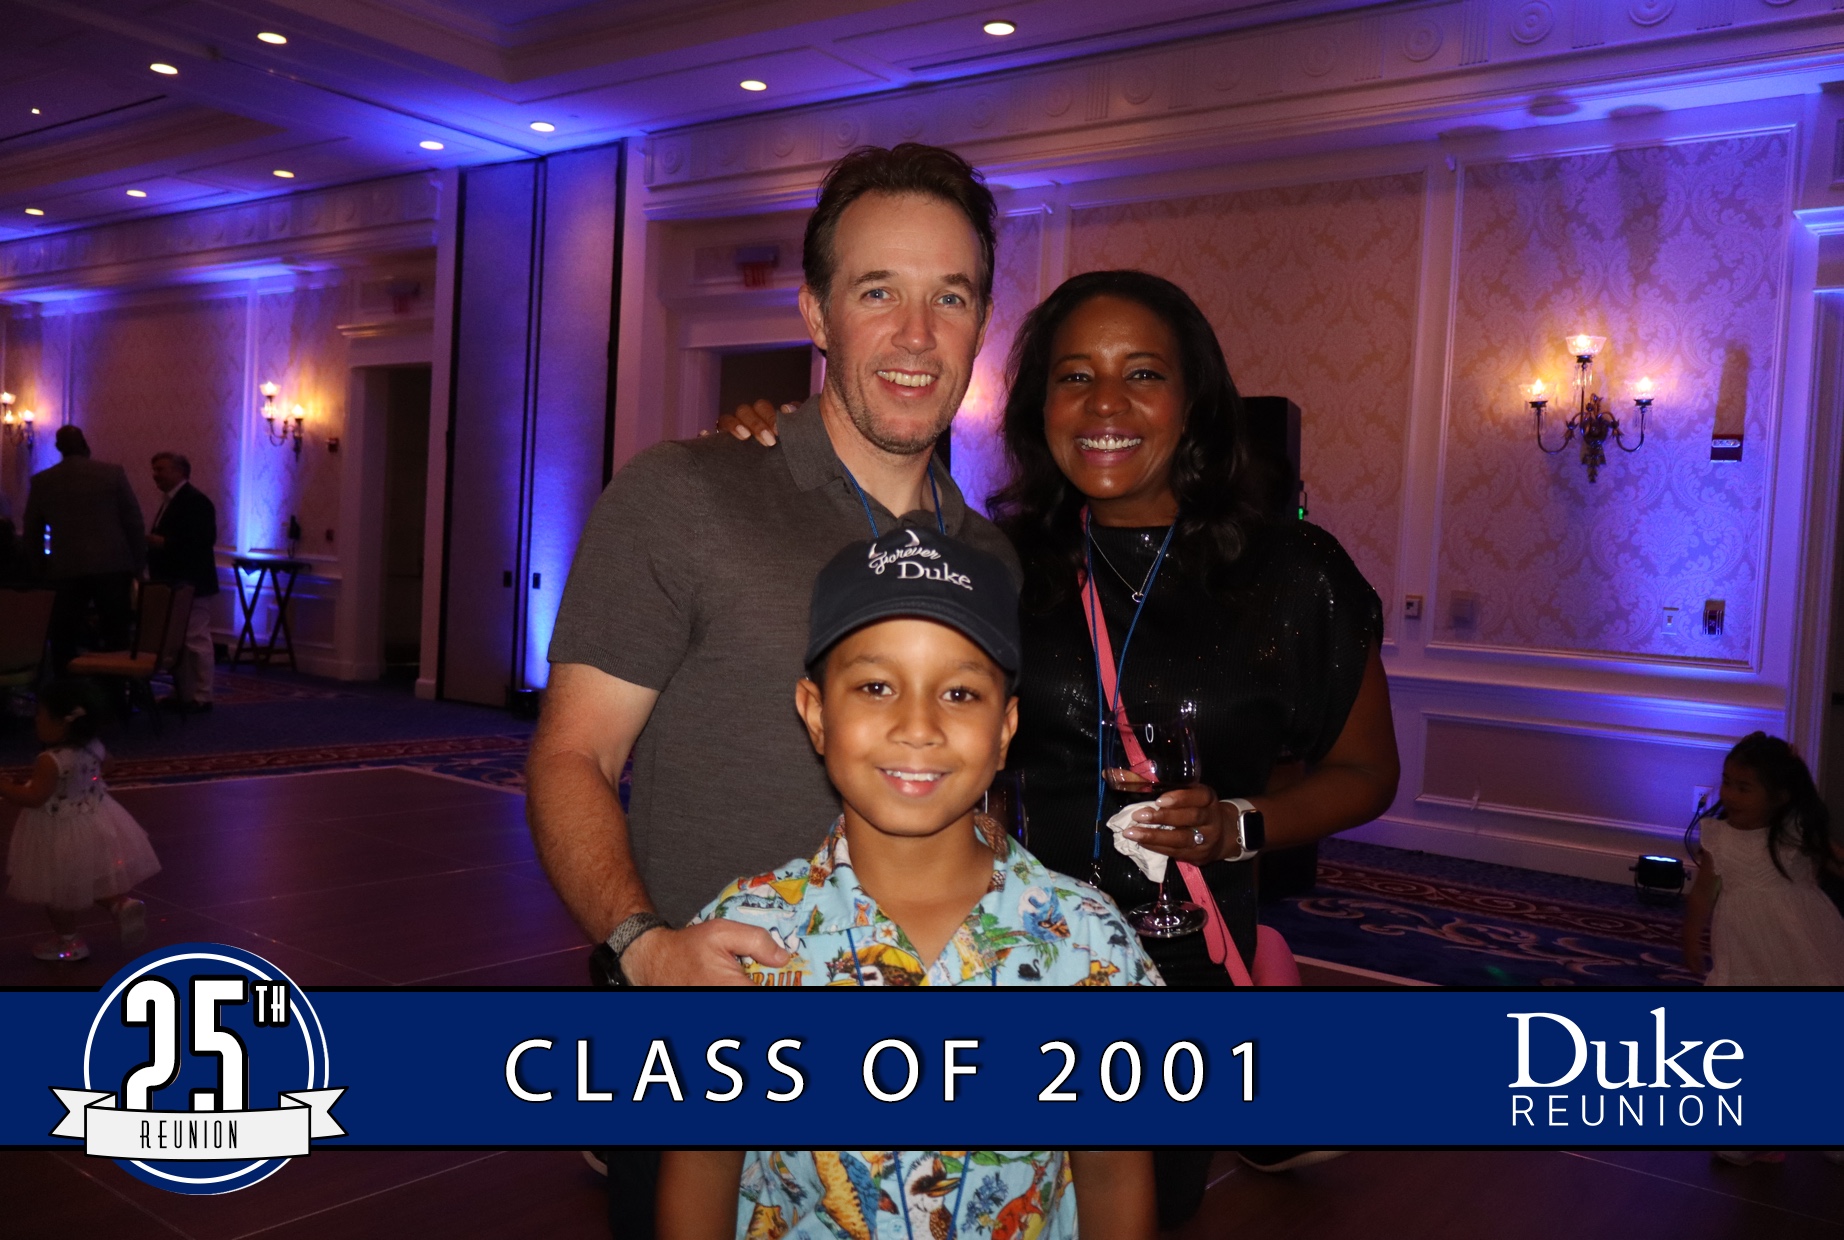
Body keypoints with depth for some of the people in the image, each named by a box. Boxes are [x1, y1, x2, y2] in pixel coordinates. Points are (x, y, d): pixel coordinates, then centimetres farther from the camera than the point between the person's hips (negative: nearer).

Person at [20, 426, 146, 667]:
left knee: (64, 643, 8)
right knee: (115, 640, 4)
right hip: (111, 567, -1)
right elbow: (134, 522, -1)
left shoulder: (41, 481, 5)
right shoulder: (114, 473, -1)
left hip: (66, 571, 1)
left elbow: (32, 532, 11)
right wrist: (138, 565, 6)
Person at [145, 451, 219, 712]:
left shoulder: (195, 501, -13)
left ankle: (201, 697, -1)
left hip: (190, 585, -10)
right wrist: (150, 541, 5)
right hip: (174, 584, 10)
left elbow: (196, 541, -22)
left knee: (195, 640, -6)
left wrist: (156, 541, -21)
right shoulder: (171, 501, 17)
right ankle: (182, 693, 21)